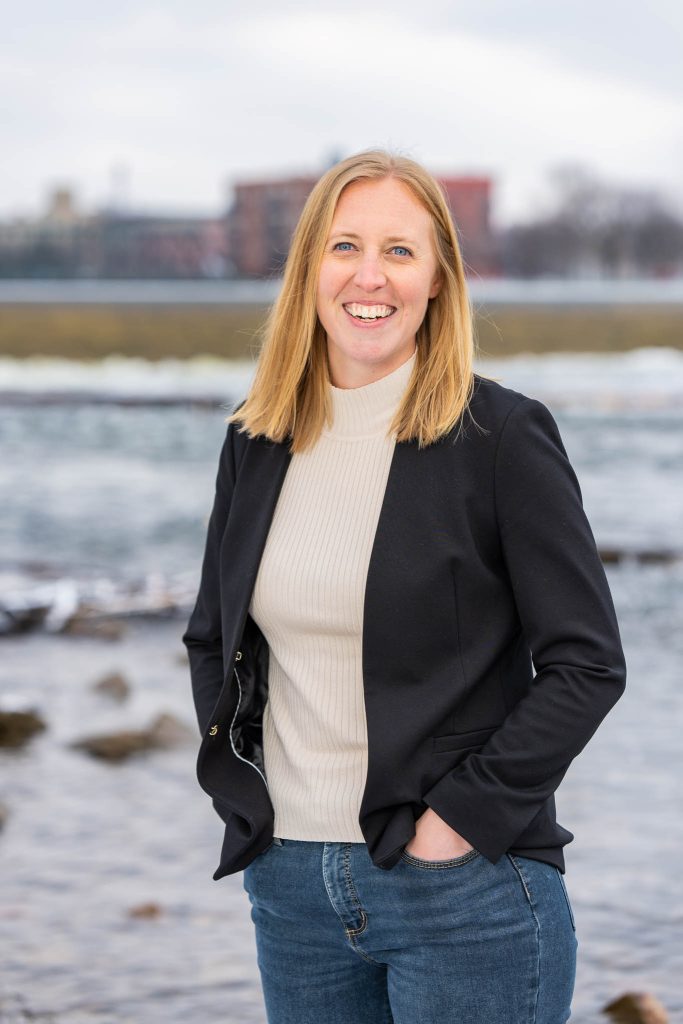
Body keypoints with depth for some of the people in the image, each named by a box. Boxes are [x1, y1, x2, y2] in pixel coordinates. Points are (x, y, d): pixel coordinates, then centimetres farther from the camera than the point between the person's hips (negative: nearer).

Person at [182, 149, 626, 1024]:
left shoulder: (504, 436, -7)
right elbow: (211, 638, 18)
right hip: (290, 882, 5)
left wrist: (462, 815, -14)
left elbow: (587, 665, -9)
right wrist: (239, 786, 4)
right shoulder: (256, 443, 7)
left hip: (466, 893, -4)